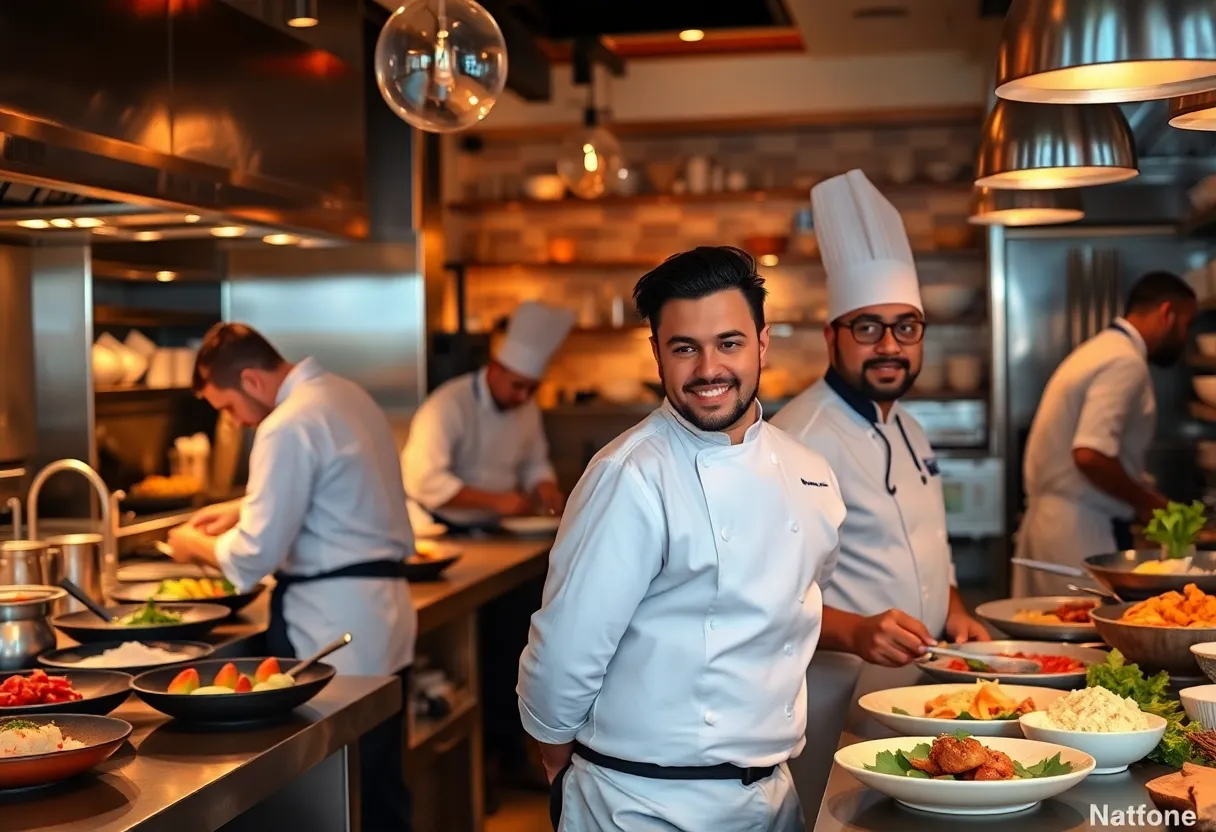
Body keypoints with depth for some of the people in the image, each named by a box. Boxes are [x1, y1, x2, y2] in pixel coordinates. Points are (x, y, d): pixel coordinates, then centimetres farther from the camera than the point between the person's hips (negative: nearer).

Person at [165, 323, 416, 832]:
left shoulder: (288, 427, -17)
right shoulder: (344, 394, 11)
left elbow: (255, 556, -17)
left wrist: (195, 545, 1)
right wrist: (245, 510, 20)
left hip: (336, 626, -9)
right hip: (381, 614, 9)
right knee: (378, 786, 16)